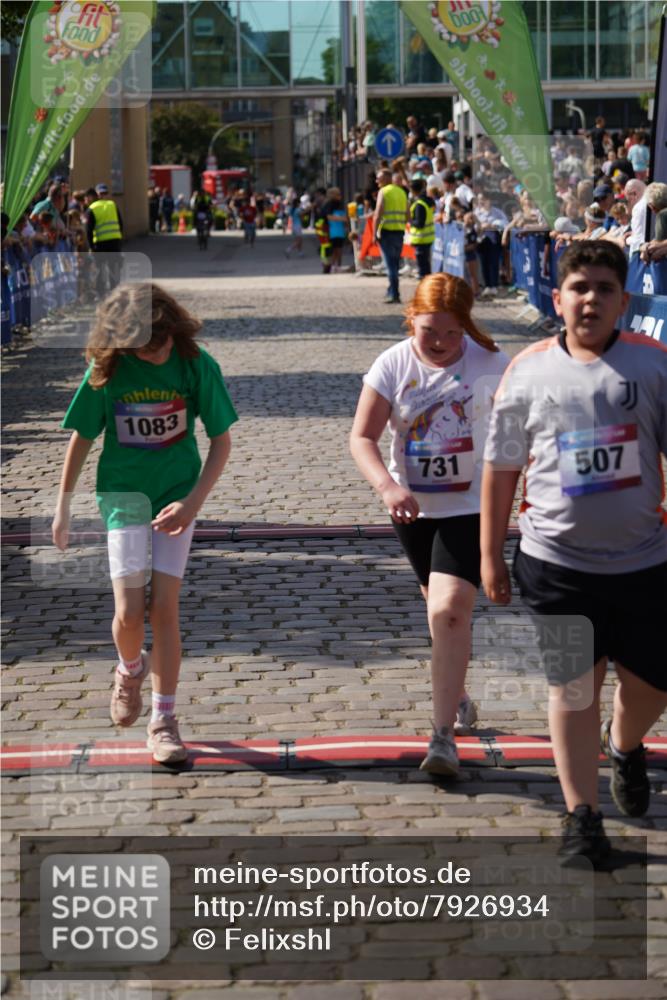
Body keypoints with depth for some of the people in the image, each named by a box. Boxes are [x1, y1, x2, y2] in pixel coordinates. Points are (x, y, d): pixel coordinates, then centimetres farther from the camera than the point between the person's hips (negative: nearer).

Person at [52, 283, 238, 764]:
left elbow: (221, 440, -5)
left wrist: (193, 502, -16)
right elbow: (82, 438, 1)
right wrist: (63, 507, 7)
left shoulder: (196, 364, -12)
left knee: (164, 608, -4)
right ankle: (130, 670, 27)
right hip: (123, 492, 0)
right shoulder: (107, 369, -11)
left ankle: (164, 720, 8)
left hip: (176, 494, 0)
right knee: (129, 613, -8)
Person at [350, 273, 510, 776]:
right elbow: (362, 437, -9)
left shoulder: (489, 363, -12)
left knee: (449, 610, -18)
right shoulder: (393, 365, -8)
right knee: (441, 608, 20)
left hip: (471, 507, -3)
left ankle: (444, 733, -14)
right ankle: (458, 698, 43)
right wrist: (387, 486, -25)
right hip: (413, 508, 3)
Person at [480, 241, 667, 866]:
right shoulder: (529, 371, -1)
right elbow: (500, 467, 5)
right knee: (572, 689, 5)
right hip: (558, 562, 0)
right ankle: (581, 816, 17)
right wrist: (490, 553, 5)